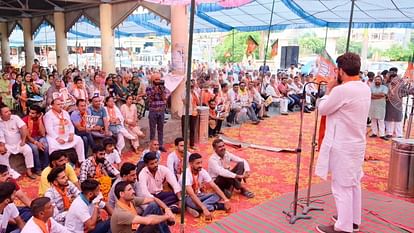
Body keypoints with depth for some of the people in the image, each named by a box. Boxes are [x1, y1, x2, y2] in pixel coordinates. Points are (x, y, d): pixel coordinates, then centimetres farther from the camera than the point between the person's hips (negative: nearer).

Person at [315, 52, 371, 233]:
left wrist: (329, 90, 2)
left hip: (342, 145, -9)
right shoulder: (365, 88, 5)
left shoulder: (342, 90, -23)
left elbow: (322, 109, -10)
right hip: (357, 143, 9)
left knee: (341, 186, 1)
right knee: (353, 183, 19)